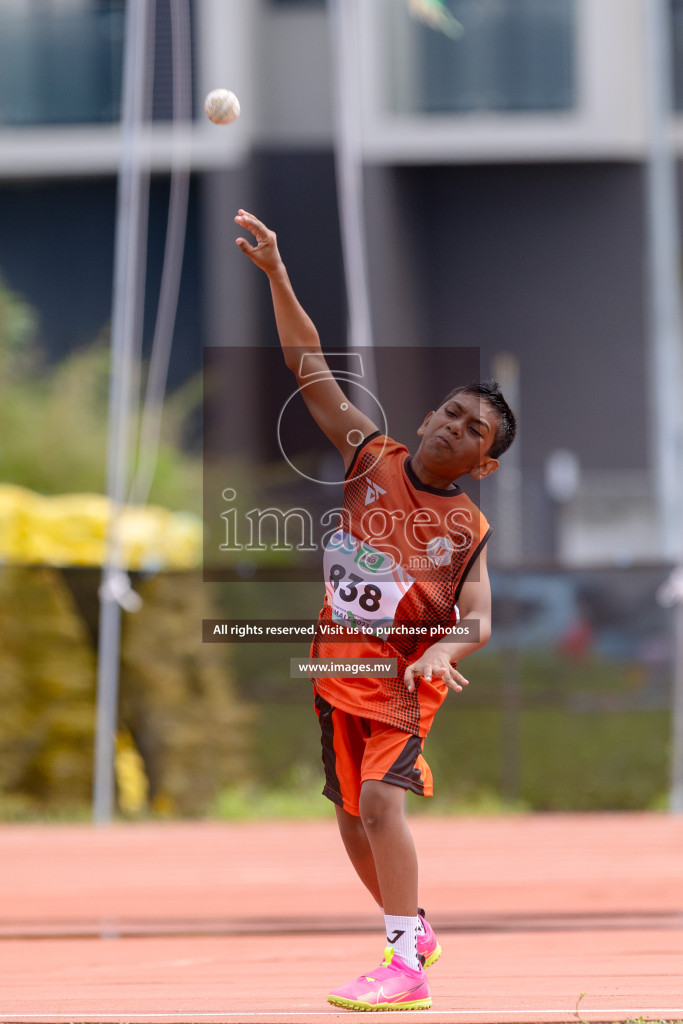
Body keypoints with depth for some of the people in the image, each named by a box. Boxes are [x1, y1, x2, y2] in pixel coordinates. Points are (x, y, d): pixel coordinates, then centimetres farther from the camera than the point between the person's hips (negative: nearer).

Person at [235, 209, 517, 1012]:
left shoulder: (468, 527, -6)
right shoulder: (373, 458, 0)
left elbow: (477, 619, -10)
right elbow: (310, 366, -2)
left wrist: (445, 650, -33)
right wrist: (277, 275, -10)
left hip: (405, 672, -4)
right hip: (339, 666, 5)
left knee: (381, 799, -22)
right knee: (351, 816, 12)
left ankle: (405, 968, -24)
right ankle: (414, 934, 32)